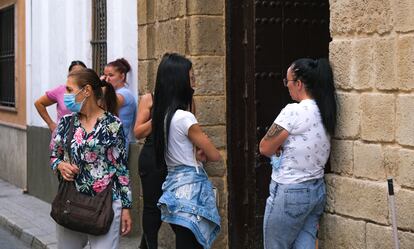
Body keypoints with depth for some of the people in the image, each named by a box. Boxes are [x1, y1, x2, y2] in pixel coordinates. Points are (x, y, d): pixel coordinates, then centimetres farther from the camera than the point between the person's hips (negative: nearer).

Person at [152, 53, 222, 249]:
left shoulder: (163, 114, 7)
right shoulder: (184, 118, -17)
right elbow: (215, 155, -10)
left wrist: (197, 153, -2)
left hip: (173, 183, 9)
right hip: (191, 188, -9)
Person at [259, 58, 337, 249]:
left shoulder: (293, 111, -18)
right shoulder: (325, 112, 5)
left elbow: (265, 148, -11)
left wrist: (279, 147, 8)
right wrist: (285, 147, -1)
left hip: (290, 192, -7)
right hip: (317, 190, 7)